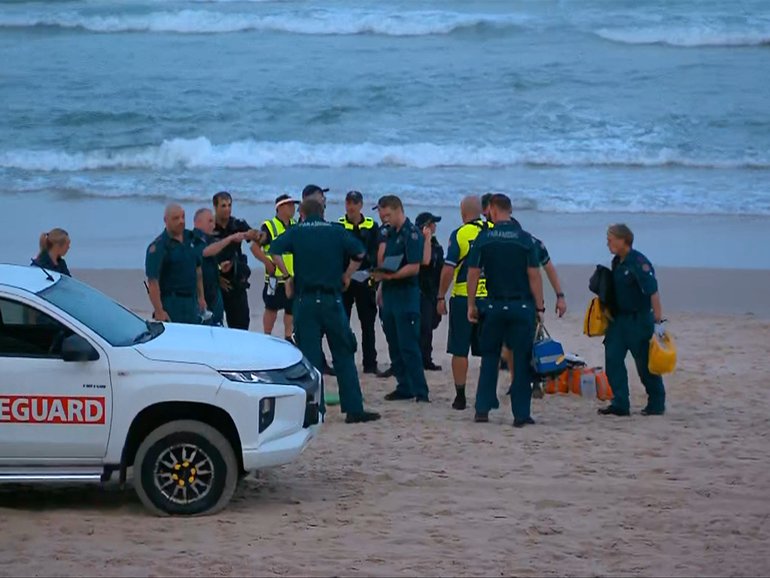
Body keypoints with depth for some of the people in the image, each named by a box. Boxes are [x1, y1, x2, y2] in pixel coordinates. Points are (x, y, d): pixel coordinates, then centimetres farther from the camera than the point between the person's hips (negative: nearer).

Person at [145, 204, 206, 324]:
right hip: (171, 304, -7)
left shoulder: (190, 238, 9)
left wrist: (201, 297, 16)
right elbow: (152, 281, -17)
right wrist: (159, 311, -23)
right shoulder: (158, 247, -13)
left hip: (192, 301, 7)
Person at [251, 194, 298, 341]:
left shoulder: (296, 226, 12)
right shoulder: (269, 227, -7)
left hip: (294, 276, 5)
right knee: (271, 308, 2)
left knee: (291, 308, 7)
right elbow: (255, 247, -9)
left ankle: (288, 337, 16)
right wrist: (267, 262, -18)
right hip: (275, 277, -5)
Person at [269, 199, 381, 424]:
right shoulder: (336, 232, 6)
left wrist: (288, 276, 0)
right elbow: (359, 253, -3)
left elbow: (275, 251, -10)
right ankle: (354, 409, 3)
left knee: (309, 357, 3)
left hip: (306, 301, 0)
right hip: (332, 299, 0)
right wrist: (346, 275, 9)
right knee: (344, 355, 6)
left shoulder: (296, 232, 5)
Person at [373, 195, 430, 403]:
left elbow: (414, 267, -19)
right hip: (390, 293, 9)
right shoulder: (390, 234, 15)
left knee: (409, 346, -10)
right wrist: (381, 280, 8)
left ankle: (420, 391, -8)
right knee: (394, 345, 10)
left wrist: (389, 276, -24)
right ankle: (404, 387, 16)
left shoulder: (412, 234, -11)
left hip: (406, 294, -9)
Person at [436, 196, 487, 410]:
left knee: (460, 350, 4)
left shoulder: (459, 234, -8)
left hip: (463, 298, -3)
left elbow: (448, 269, -10)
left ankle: (460, 396, 3)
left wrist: (441, 297, -1)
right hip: (490, 297, 3)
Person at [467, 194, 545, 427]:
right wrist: (539, 307, 0)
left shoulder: (483, 239, -2)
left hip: (494, 306, 1)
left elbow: (473, 274, -1)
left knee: (489, 357, 14)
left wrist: (471, 305, 8)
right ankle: (521, 414, 2)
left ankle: (482, 409, 10)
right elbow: (534, 275, -6)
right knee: (522, 360, 3)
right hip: (522, 306, -1)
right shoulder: (525, 239, -5)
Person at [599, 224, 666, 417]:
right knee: (613, 359, -1)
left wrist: (658, 321, -27)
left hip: (639, 319, -8)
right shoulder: (617, 262, 7)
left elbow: (653, 292, -23)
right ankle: (620, 404, 2)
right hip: (619, 318, 8)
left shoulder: (639, 263, -18)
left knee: (645, 364, 2)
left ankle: (657, 404, 15)